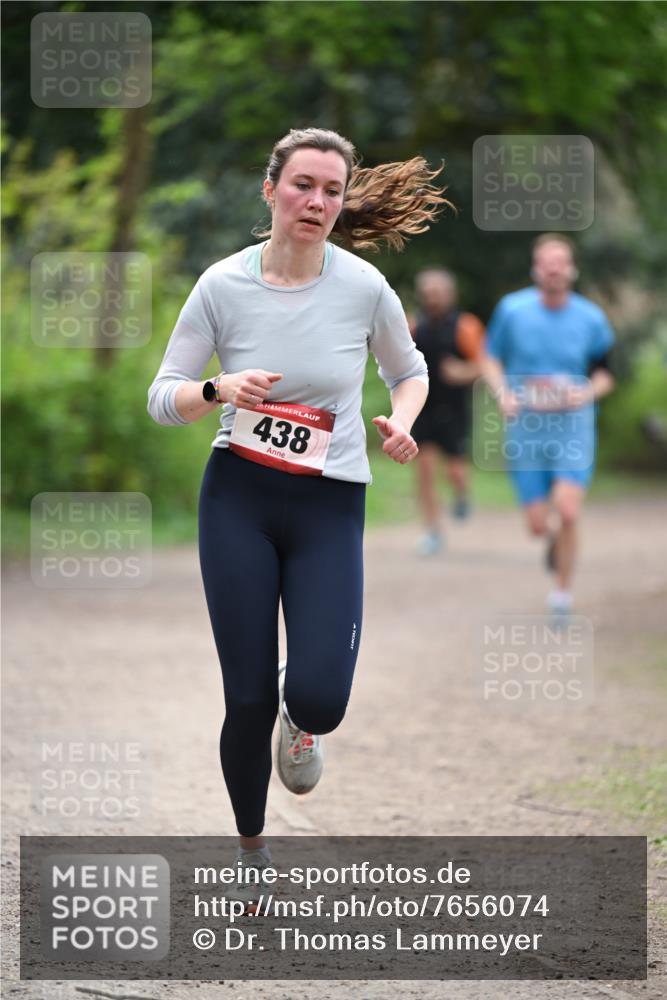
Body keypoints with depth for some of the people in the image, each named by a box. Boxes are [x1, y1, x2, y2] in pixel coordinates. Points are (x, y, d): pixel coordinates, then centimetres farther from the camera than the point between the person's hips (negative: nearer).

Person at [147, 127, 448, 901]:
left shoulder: (364, 287, -6)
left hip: (329, 509, 0)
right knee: (247, 700, -2)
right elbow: (162, 399, 0)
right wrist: (220, 390, -21)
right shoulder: (223, 285, -6)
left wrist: (401, 423, -9)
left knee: (319, 697, -16)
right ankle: (251, 847, 24)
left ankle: (300, 720, 24)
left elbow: (409, 371, 12)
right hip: (239, 497, 0)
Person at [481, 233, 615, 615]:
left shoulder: (591, 319, -2)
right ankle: (555, 535, 40)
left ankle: (564, 589, 2)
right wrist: (503, 393, -8)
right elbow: (491, 358, 10)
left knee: (568, 512, -18)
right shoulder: (512, 309, -3)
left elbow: (604, 374, 9)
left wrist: (586, 393, -12)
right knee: (538, 524, 1)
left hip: (573, 428, -1)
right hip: (525, 429, 1)